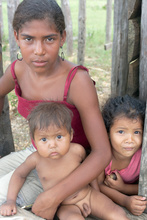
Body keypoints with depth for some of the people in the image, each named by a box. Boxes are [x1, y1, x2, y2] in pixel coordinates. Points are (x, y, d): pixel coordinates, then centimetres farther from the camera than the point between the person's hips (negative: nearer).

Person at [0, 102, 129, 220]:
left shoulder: (77, 150, -17)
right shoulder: (36, 159, -17)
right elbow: (19, 174, 4)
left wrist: (97, 189, 9)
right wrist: (10, 201, -3)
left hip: (88, 194, 2)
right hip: (65, 206, -1)